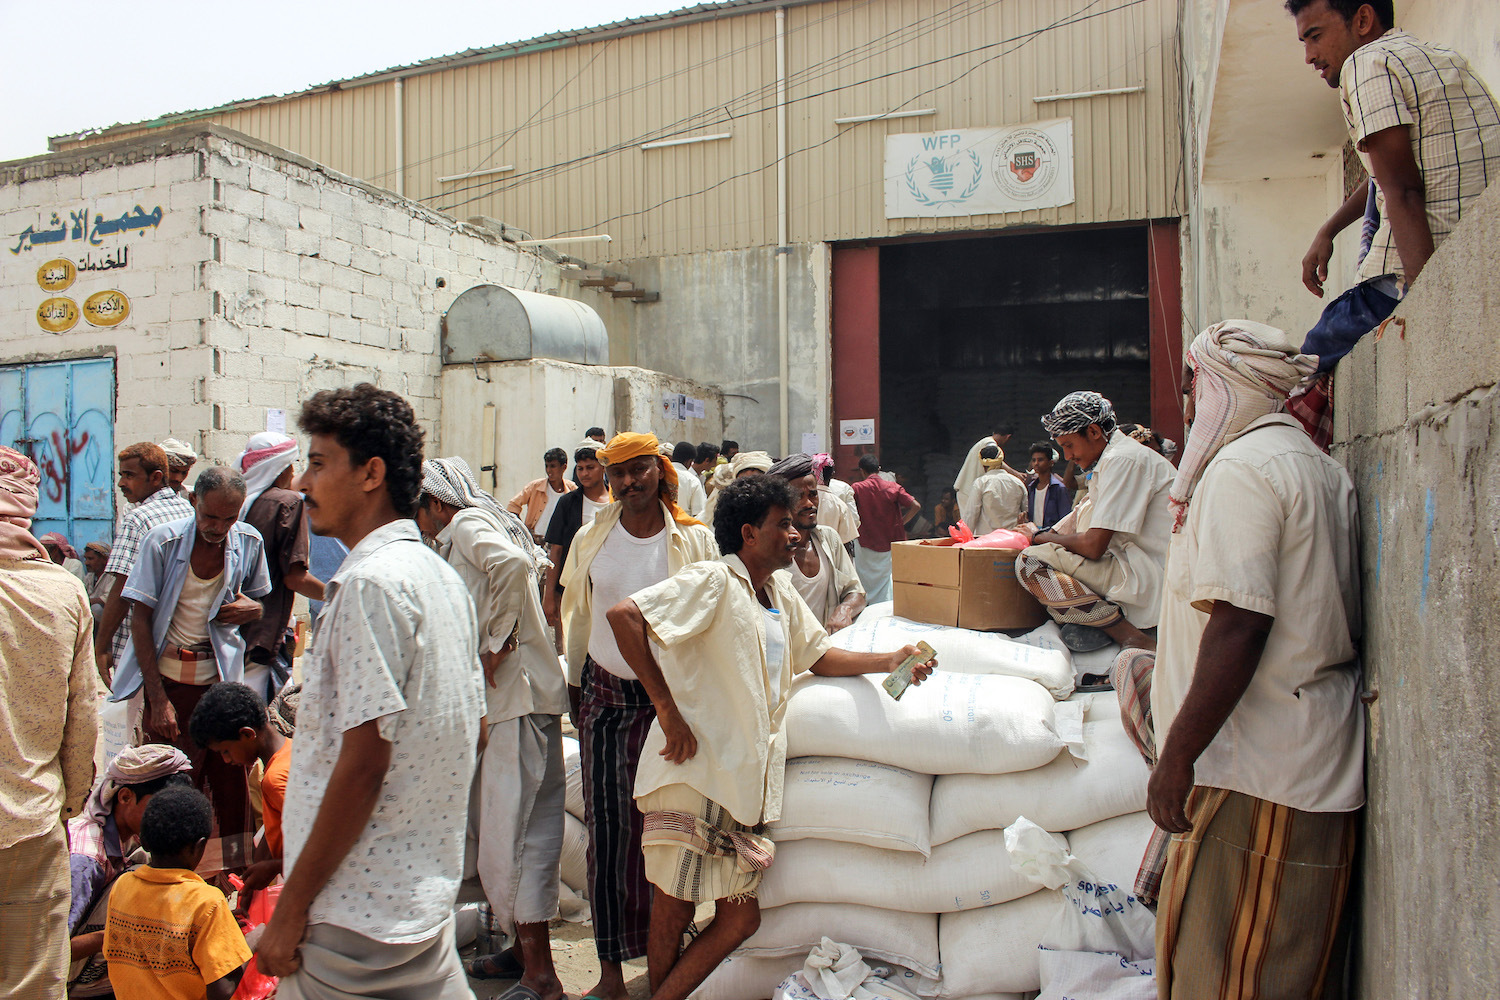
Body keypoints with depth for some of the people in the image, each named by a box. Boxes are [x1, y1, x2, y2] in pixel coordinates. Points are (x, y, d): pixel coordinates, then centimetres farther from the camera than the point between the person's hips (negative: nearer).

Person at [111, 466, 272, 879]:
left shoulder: (248, 542, -2)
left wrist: (252, 608, -10)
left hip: (223, 677, 2)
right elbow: (139, 619, -8)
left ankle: (235, 878, 16)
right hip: (170, 678, -2)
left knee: (232, 781, 2)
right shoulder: (162, 542, -11)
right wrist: (157, 699, -12)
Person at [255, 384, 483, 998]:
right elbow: (472, 730, 16)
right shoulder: (442, 576, 10)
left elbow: (363, 762, -21)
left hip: (356, 911, -9)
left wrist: (292, 905, -14)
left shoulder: (370, 583, -18)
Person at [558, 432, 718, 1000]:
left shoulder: (694, 541, -2)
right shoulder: (592, 540, 6)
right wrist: (575, 688, 16)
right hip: (605, 697, 2)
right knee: (607, 830, 2)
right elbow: (576, 618, 15)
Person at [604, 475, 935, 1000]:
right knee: (674, 909, 1)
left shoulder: (781, 592, 16)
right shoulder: (713, 580, -10)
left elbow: (819, 657, 25)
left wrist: (891, 661, 11)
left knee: (739, 918, 8)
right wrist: (667, 710, -20)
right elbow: (623, 614, -21)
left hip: (744, 781, 8)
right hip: (694, 775, -8)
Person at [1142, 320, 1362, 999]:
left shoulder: (1241, 467, -13)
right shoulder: (1324, 470, 17)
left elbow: (1238, 624, -23)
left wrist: (1178, 755, -21)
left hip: (1255, 768, -10)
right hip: (1317, 761, 10)